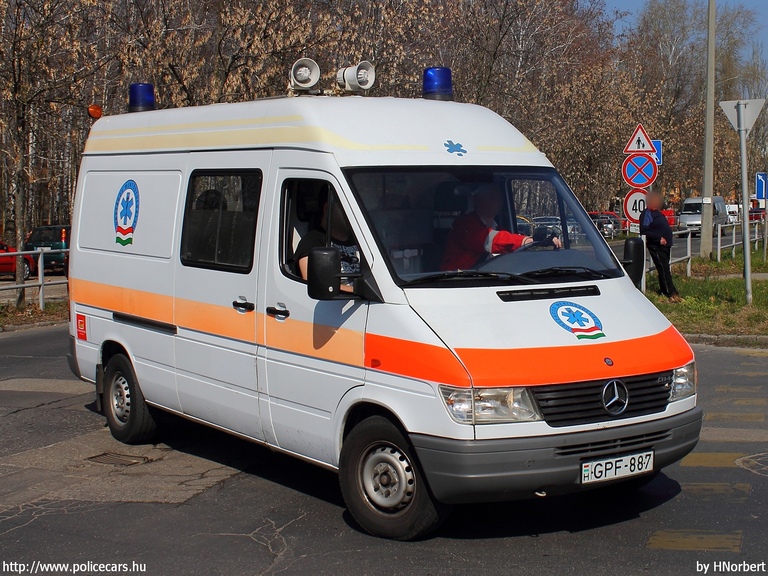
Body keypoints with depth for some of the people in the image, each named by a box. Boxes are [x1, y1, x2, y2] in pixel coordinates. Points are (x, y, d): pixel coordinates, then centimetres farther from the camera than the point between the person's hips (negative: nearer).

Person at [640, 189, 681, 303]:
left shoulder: (657, 213, 18)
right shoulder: (647, 213, -12)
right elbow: (644, 231, -20)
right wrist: (659, 238, -23)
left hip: (664, 246, 10)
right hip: (656, 247, -10)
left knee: (664, 269, 12)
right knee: (664, 270, -10)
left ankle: (663, 291, 20)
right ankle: (672, 294, -11)